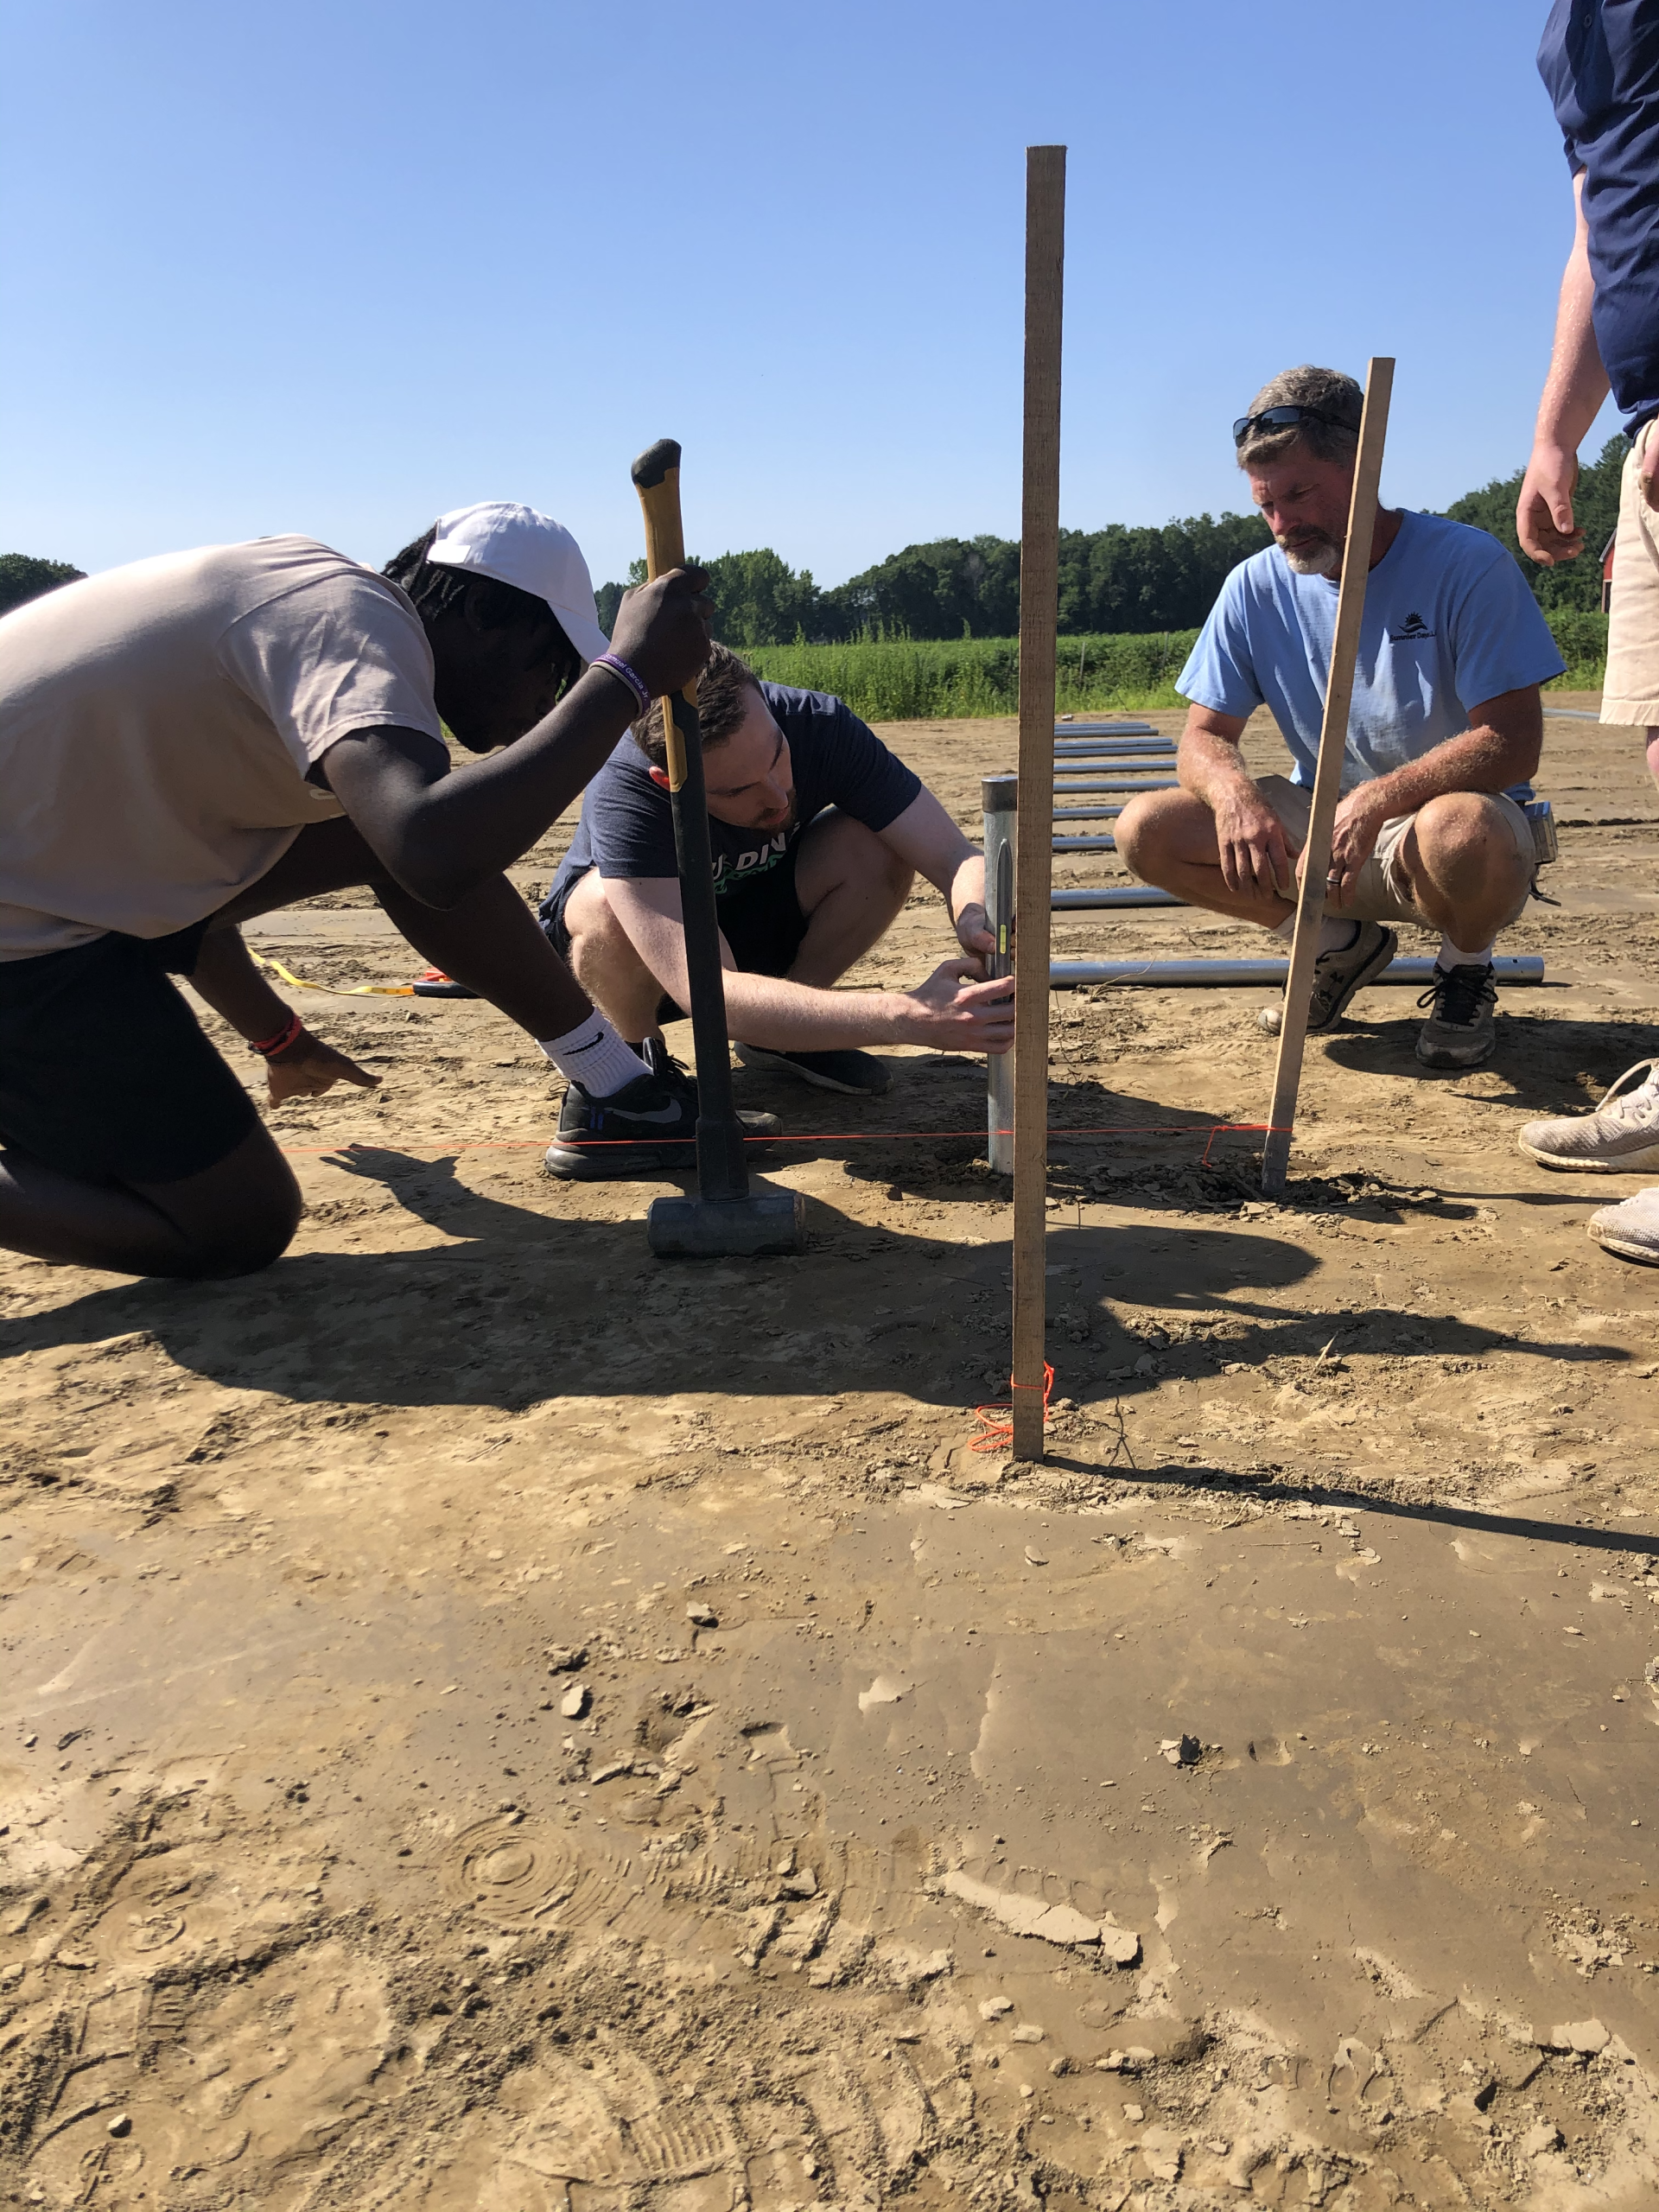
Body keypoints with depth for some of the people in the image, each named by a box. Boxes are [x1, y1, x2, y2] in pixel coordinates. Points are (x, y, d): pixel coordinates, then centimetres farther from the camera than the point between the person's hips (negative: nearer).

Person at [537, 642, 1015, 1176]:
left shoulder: (817, 724, -26)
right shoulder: (623, 794, -38)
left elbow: (957, 857, -26)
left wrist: (976, 923, -51)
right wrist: (907, 1018, -59)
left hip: (753, 921, 4)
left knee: (876, 845, -25)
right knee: (608, 905, -39)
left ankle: (781, 1026, -2)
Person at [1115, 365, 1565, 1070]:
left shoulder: (1467, 564, -13)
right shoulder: (1256, 588, 0)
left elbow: (1513, 744, -19)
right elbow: (1203, 738, -1)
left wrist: (1379, 800, -35)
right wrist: (1235, 794, -26)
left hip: (1442, 809, -4)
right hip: (1319, 829, 5)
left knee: (1459, 832, -42)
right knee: (1145, 830, -16)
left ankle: (1465, 968, -4)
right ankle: (1341, 944, 3)